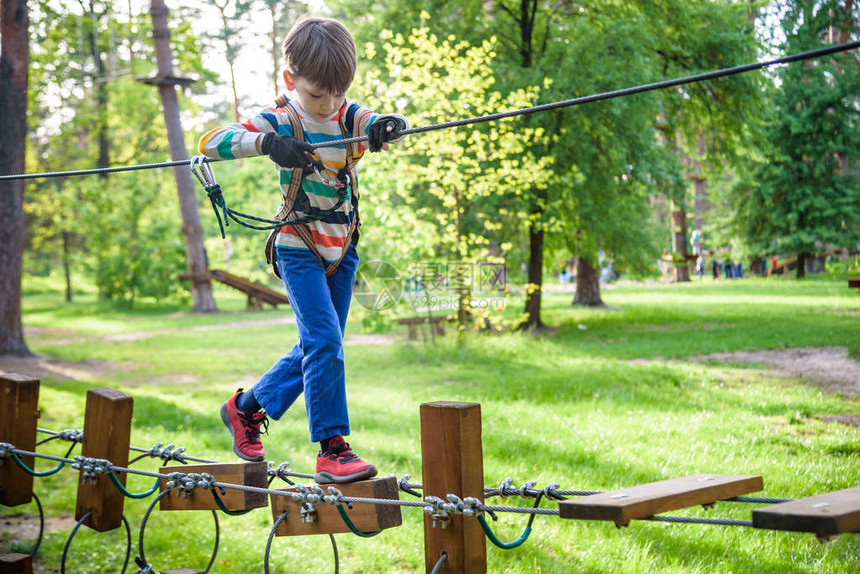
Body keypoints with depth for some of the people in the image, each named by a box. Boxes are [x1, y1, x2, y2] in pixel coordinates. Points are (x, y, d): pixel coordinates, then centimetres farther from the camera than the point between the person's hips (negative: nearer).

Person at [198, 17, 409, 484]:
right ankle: (332, 450, -10)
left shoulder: (348, 116, -1)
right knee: (324, 341, -16)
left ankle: (247, 407, 31)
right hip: (298, 249, -6)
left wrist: (388, 125, -43)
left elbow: (380, 124, -18)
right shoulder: (279, 121, -14)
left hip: (341, 250, 6)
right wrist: (267, 142, -41)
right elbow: (210, 143, -24)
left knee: (320, 347, 13)